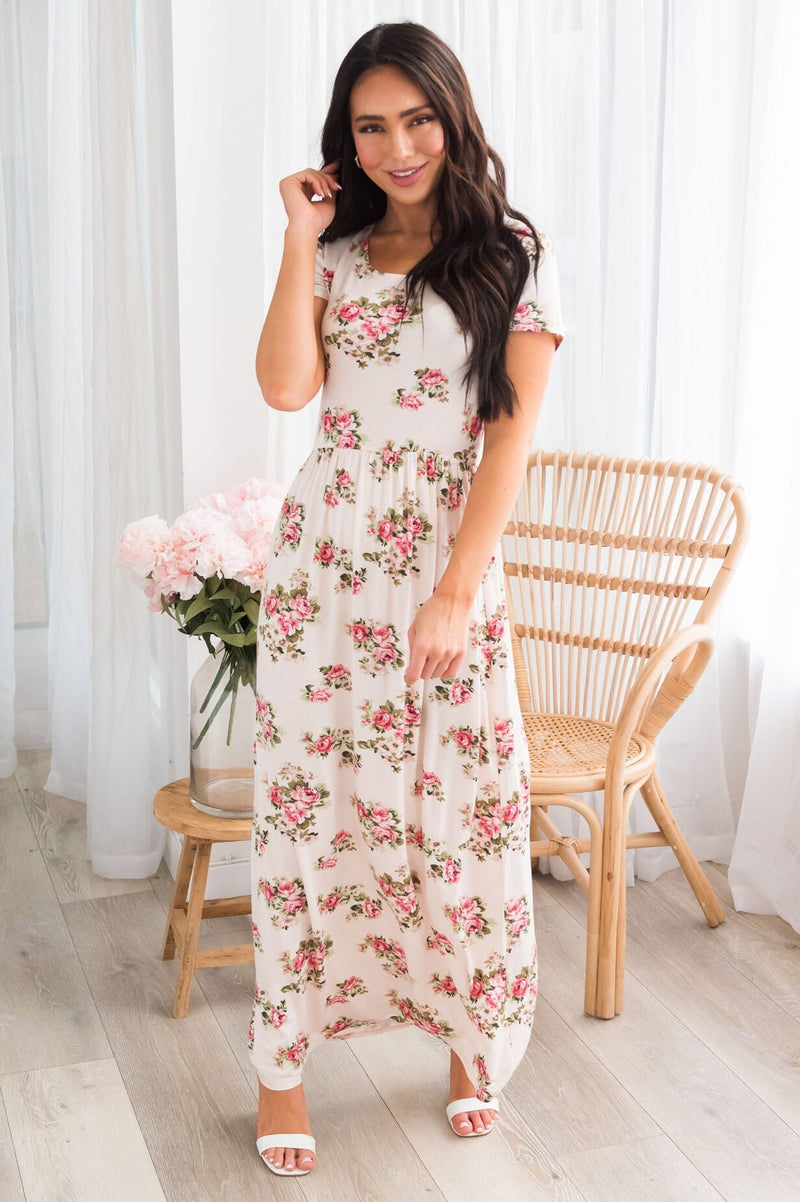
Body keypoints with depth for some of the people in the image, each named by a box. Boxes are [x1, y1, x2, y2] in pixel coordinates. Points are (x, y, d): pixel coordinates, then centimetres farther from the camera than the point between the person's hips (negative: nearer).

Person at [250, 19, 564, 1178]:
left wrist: (455, 594, -14)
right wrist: (300, 238, -4)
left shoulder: (517, 255, 1)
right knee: (308, 800, 3)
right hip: (323, 562, 2)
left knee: (466, 809, 4)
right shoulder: (335, 257, 10)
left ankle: (473, 1039, 27)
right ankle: (283, 1066, 16)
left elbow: (512, 431, -7)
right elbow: (285, 388, -6)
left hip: (454, 571, -2)